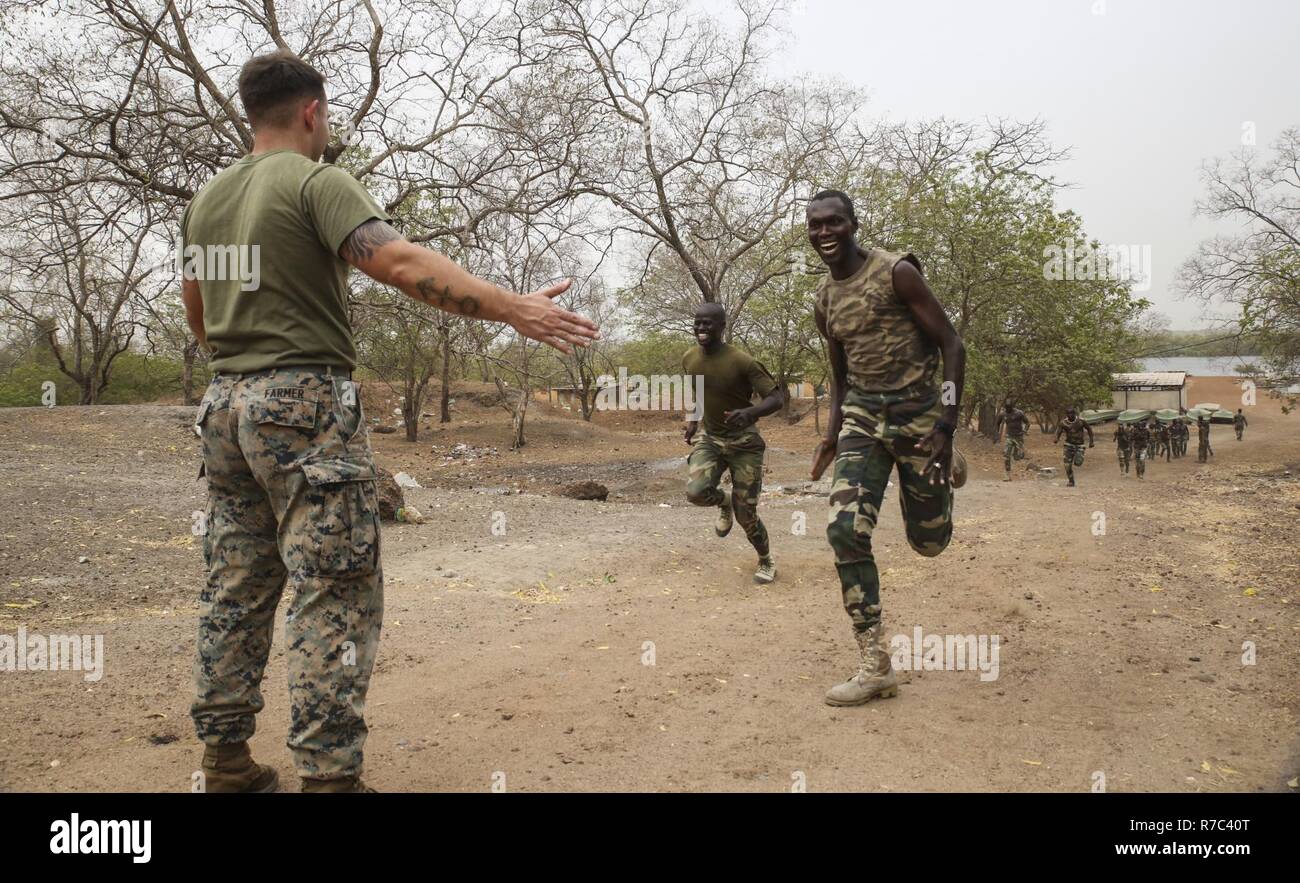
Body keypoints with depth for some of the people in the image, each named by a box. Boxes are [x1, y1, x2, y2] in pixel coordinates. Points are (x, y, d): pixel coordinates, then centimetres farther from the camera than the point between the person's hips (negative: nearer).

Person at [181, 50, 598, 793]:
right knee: (337, 592, -5)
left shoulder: (207, 200, 16)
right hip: (305, 404, -8)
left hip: (228, 405, 8)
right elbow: (403, 264, -22)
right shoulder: (317, 183, -7)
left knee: (238, 589, 13)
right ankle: (329, 772, -7)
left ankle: (226, 760, 19)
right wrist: (514, 309, -26)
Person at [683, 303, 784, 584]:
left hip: (744, 441, -4)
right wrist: (693, 420, 5)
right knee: (696, 492, -24)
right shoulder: (689, 359, -3)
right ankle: (724, 502, 14)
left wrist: (750, 413, -39)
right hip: (709, 438, 4)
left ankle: (766, 561, 26)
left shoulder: (742, 361, -20)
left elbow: (775, 399, -20)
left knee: (746, 515, -4)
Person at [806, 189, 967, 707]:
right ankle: (874, 667, -7)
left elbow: (951, 345, -11)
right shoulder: (824, 301, 8)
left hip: (917, 412, -4)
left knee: (928, 542, 6)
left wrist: (946, 426, -18)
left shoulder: (896, 273, -11)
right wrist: (832, 435, 9)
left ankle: (946, 468, 42)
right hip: (862, 417, 4)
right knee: (846, 530, -14)